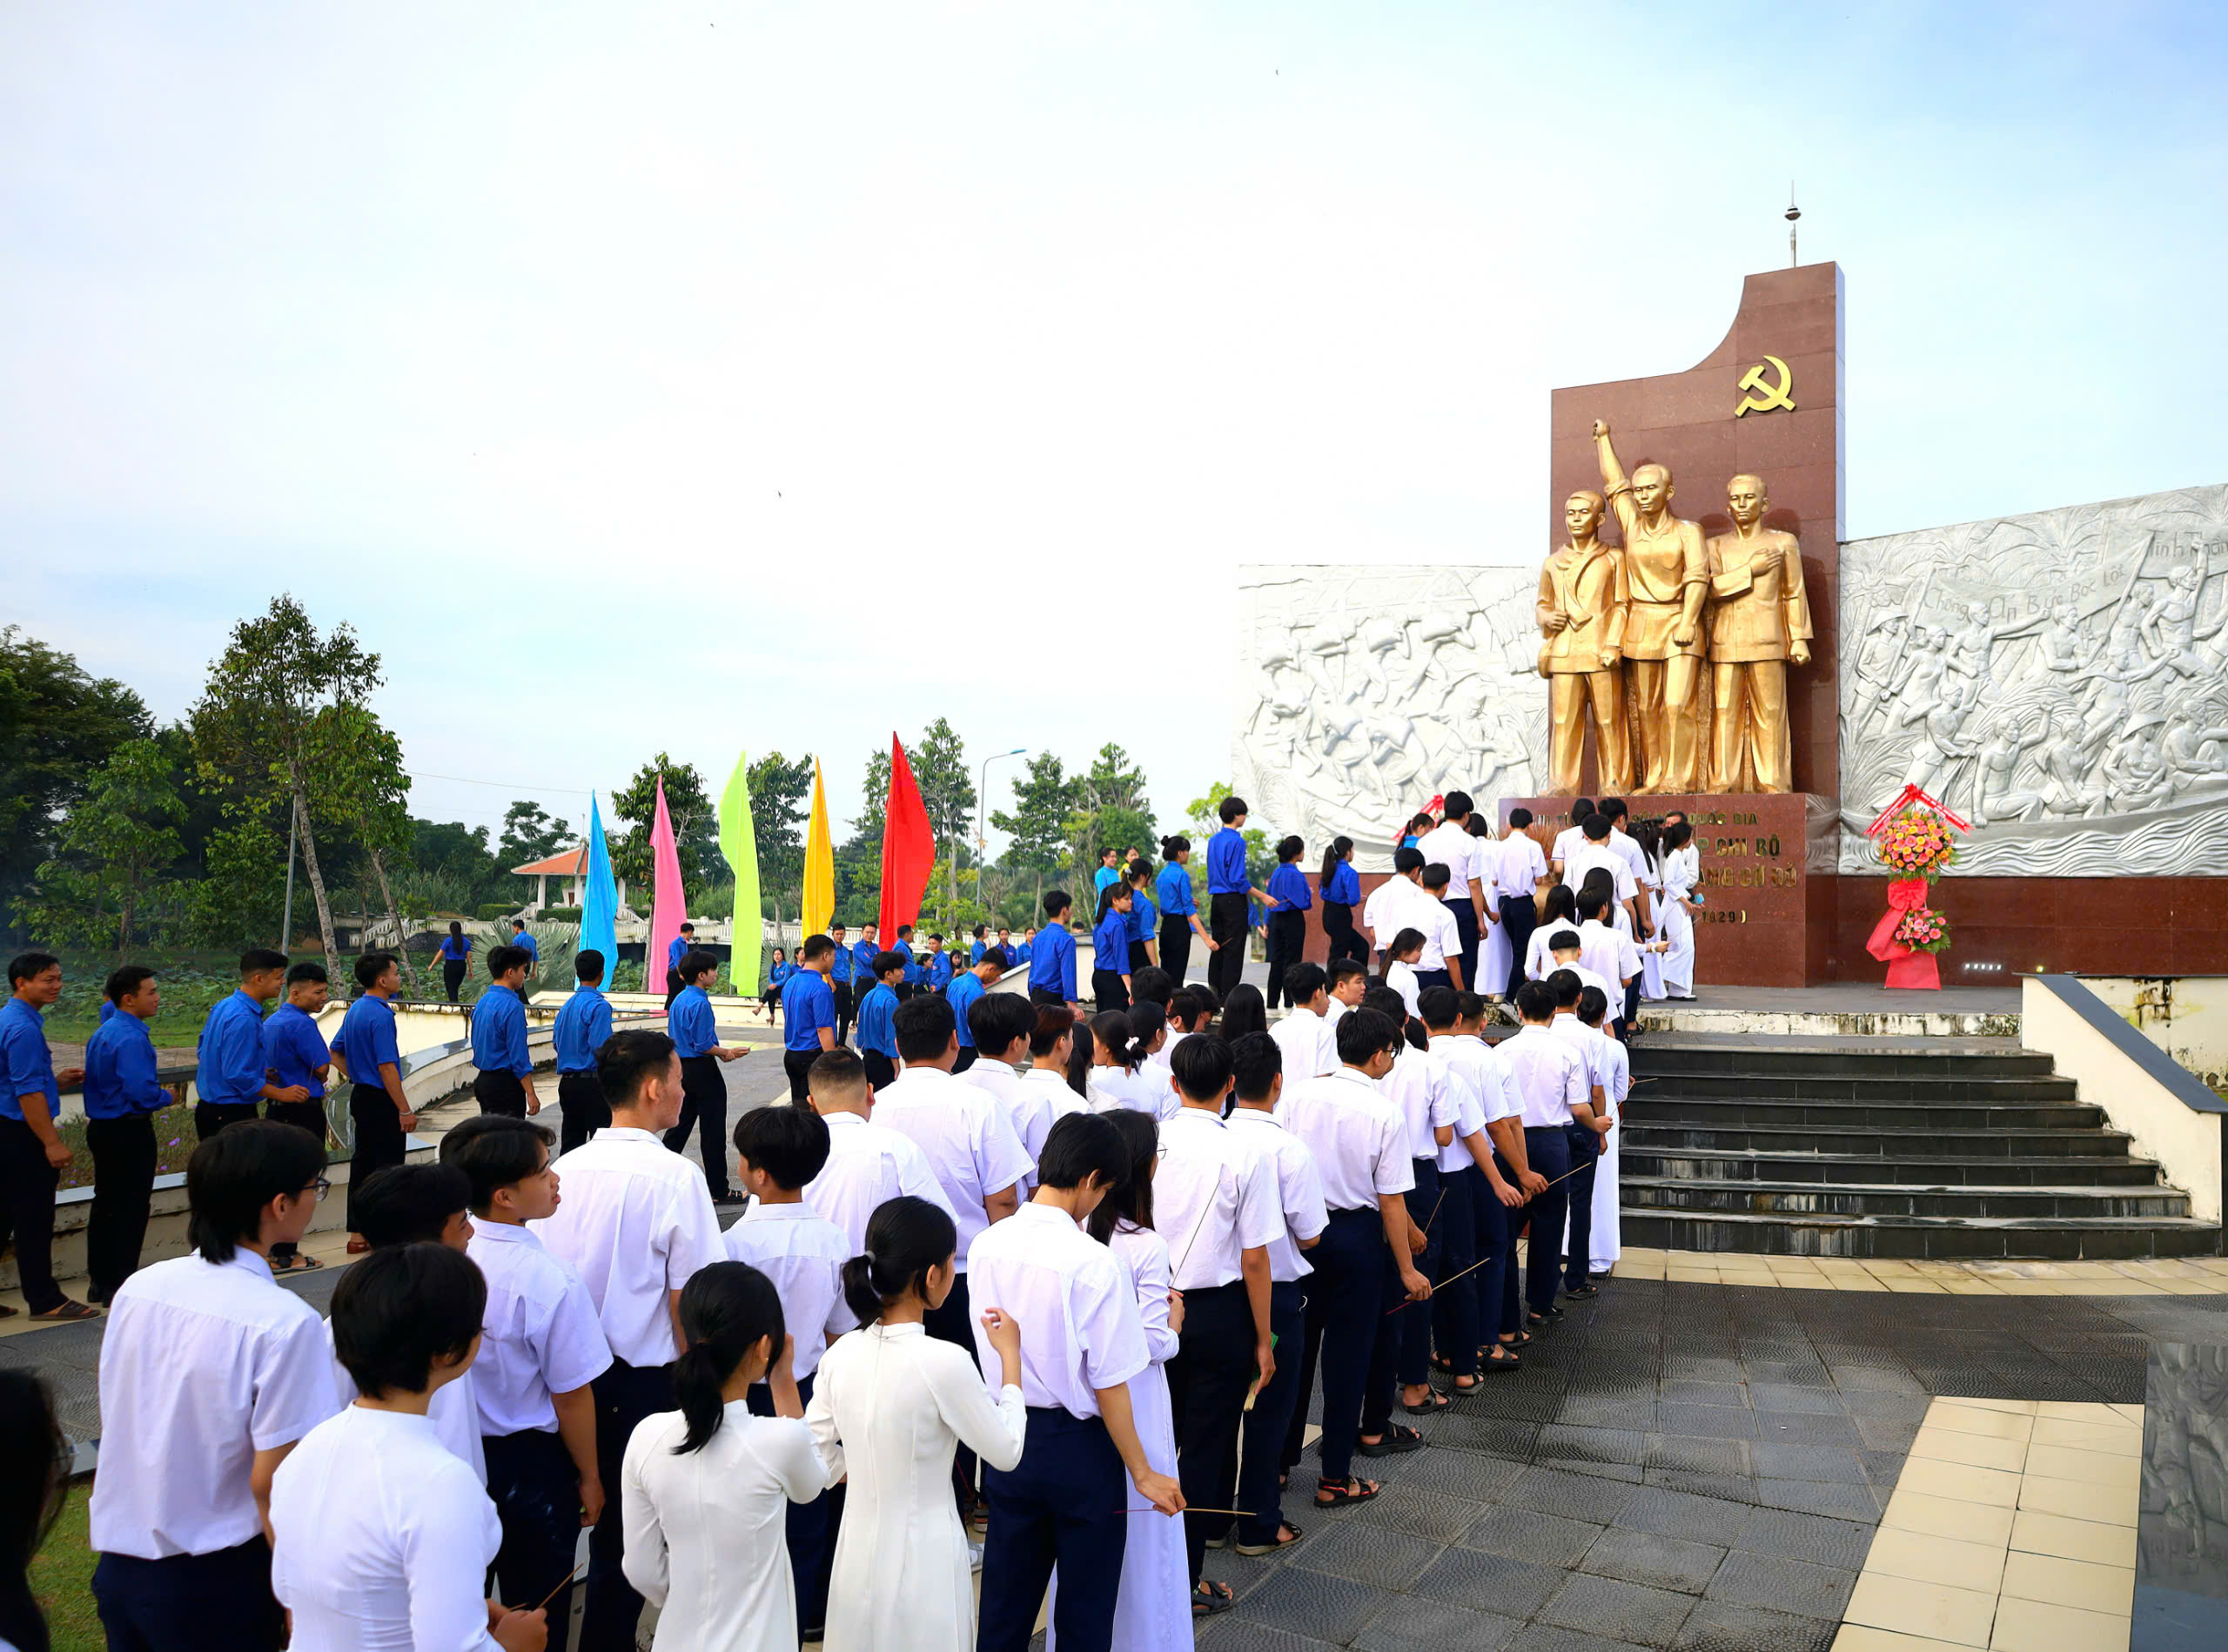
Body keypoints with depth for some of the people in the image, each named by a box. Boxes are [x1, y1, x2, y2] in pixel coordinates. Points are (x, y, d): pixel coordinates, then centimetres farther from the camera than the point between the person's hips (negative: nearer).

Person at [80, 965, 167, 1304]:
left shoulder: (103, 1031, 11)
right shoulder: (131, 1038, -20)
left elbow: (99, 1080, 17)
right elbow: (142, 1091, -27)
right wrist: (167, 1097, -8)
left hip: (101, 1126, 10)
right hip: (129, 1132, -10)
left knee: (106, 1205, 17)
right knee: (131, 1209, 0)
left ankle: (100, 1282, 26)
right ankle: (120, 1285, 6)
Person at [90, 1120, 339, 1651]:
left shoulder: (137, 1287, -4)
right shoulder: (285, 1323, -23)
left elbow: (114, 1427, 7)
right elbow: (269, 1480, -20)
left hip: (116, 1564, 6)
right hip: (212, 1584, -6)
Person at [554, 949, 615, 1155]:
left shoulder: (567, 1005, 12)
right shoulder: (599, 1006, -14)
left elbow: (558, 1044, 17)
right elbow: (601, 1047, -21)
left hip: (567, 1082, 8)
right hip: (592, 1083, -8)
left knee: (570, 1141, 12)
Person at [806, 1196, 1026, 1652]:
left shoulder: (841, 1354, -6)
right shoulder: (944, 1362, -22)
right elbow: (1007, 1452, -9)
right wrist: (1010, 1356, -1)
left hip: (857, 1555, 5)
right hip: (923, 1559, -5)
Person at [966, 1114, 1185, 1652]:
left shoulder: (986, 1245, -6)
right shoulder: (1093, 1262, -23)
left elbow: (989, 1346, 7)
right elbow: (1109, 1385, -18)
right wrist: (1142, 1473, -8)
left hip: (1007, 1440, 5)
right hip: (1077, 1447, -5)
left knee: (1006, 1602, 20)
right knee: (1085, 1609, 14)